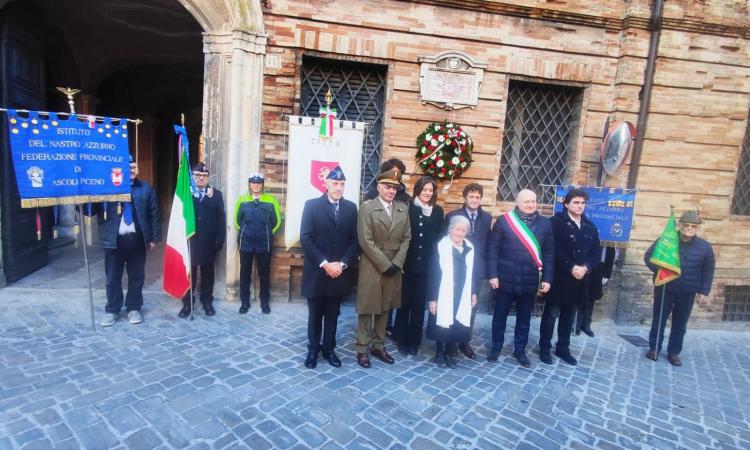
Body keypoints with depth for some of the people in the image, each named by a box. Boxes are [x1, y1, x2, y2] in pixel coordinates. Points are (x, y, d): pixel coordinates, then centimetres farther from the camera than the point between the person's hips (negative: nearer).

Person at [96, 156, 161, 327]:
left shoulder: (145, 188, 5)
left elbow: (154, 214, 5)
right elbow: (92, 209, -1)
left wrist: (154, 237, 1)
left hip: (137, 239, 1)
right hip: (114, 239, -1)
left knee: (137, 276, 10)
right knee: (113, 277, 10)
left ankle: (134, 308, 25)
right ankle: (112, 310, 25)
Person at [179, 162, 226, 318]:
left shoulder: (216, 194, 5)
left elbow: (221, 218, 1)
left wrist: (220, 239, -7)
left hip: (209, 242, 1)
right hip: (189, 241, -1)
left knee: (207, 274, 11)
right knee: (188, 274, 8)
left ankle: (207, 302, 23)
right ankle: (187, 304, 19)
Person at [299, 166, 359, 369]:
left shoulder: (351, 208, 4)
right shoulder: (312, 205, -4)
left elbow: (355, 240, 2)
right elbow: (305, 239, -10)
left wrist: (342, 264, -10)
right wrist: (324, 264, -16)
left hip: (339, 272, 2)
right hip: (316, 272, -2)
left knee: (332, 315, 14)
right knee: (315, 314, 12)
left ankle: (329, 349, 29)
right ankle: (313, 349, 27)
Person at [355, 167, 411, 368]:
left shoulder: (403, 209, 7)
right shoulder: (367, 207, -8)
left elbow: (406, 238, 7)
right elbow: (366, 241, -13)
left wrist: (396, 263, -5)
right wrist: (385, 265, -15)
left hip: (394, 267, 5)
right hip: (372, 267, -4)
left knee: (384, 308, 13)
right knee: (367, 308, 5)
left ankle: (378, 346, 27)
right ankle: (362, 349, 18)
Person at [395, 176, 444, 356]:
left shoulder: (438, 211, 6)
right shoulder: (407, 208, -4)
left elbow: (439, 238, 6)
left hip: (427, 265, 2)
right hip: (407, 264, -2)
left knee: (419, 304, 9)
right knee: (404, 303, 8)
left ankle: (414, 341, 22)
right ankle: (402, 341, 21)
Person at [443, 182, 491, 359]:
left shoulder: (487, 217, 7)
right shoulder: (453, 216, -2)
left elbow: (488, 243, 5)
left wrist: (487, 266, -2)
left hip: (477, 269, 3)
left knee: (472, 306, 10)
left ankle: (465, 341, 23)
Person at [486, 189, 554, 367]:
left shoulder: (545, 223, 3)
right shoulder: (503, 220, -4)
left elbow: (549, 253, 5)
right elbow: (493, 249, -5)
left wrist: (547, 278, 0)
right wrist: (492, 275, -11)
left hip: (530, 281, 2)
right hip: (506, 278, -2)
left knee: (524, 318, 14)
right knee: (500, 316, 10)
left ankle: (520, 350, 30)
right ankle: (496, 347, 27)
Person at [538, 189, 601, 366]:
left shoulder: (590, 226, 11)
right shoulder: (556, 222, -7)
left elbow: (596, 252, 8)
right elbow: (553, 250, -15)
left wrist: (585, 267, -9)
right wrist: (571, 268, -18)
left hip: (580, 279, 6)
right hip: (559, 277, -5)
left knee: (569, 315, 15)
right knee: (551, 313, 4)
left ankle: (563, 348, 27)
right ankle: (544, 348, 15)